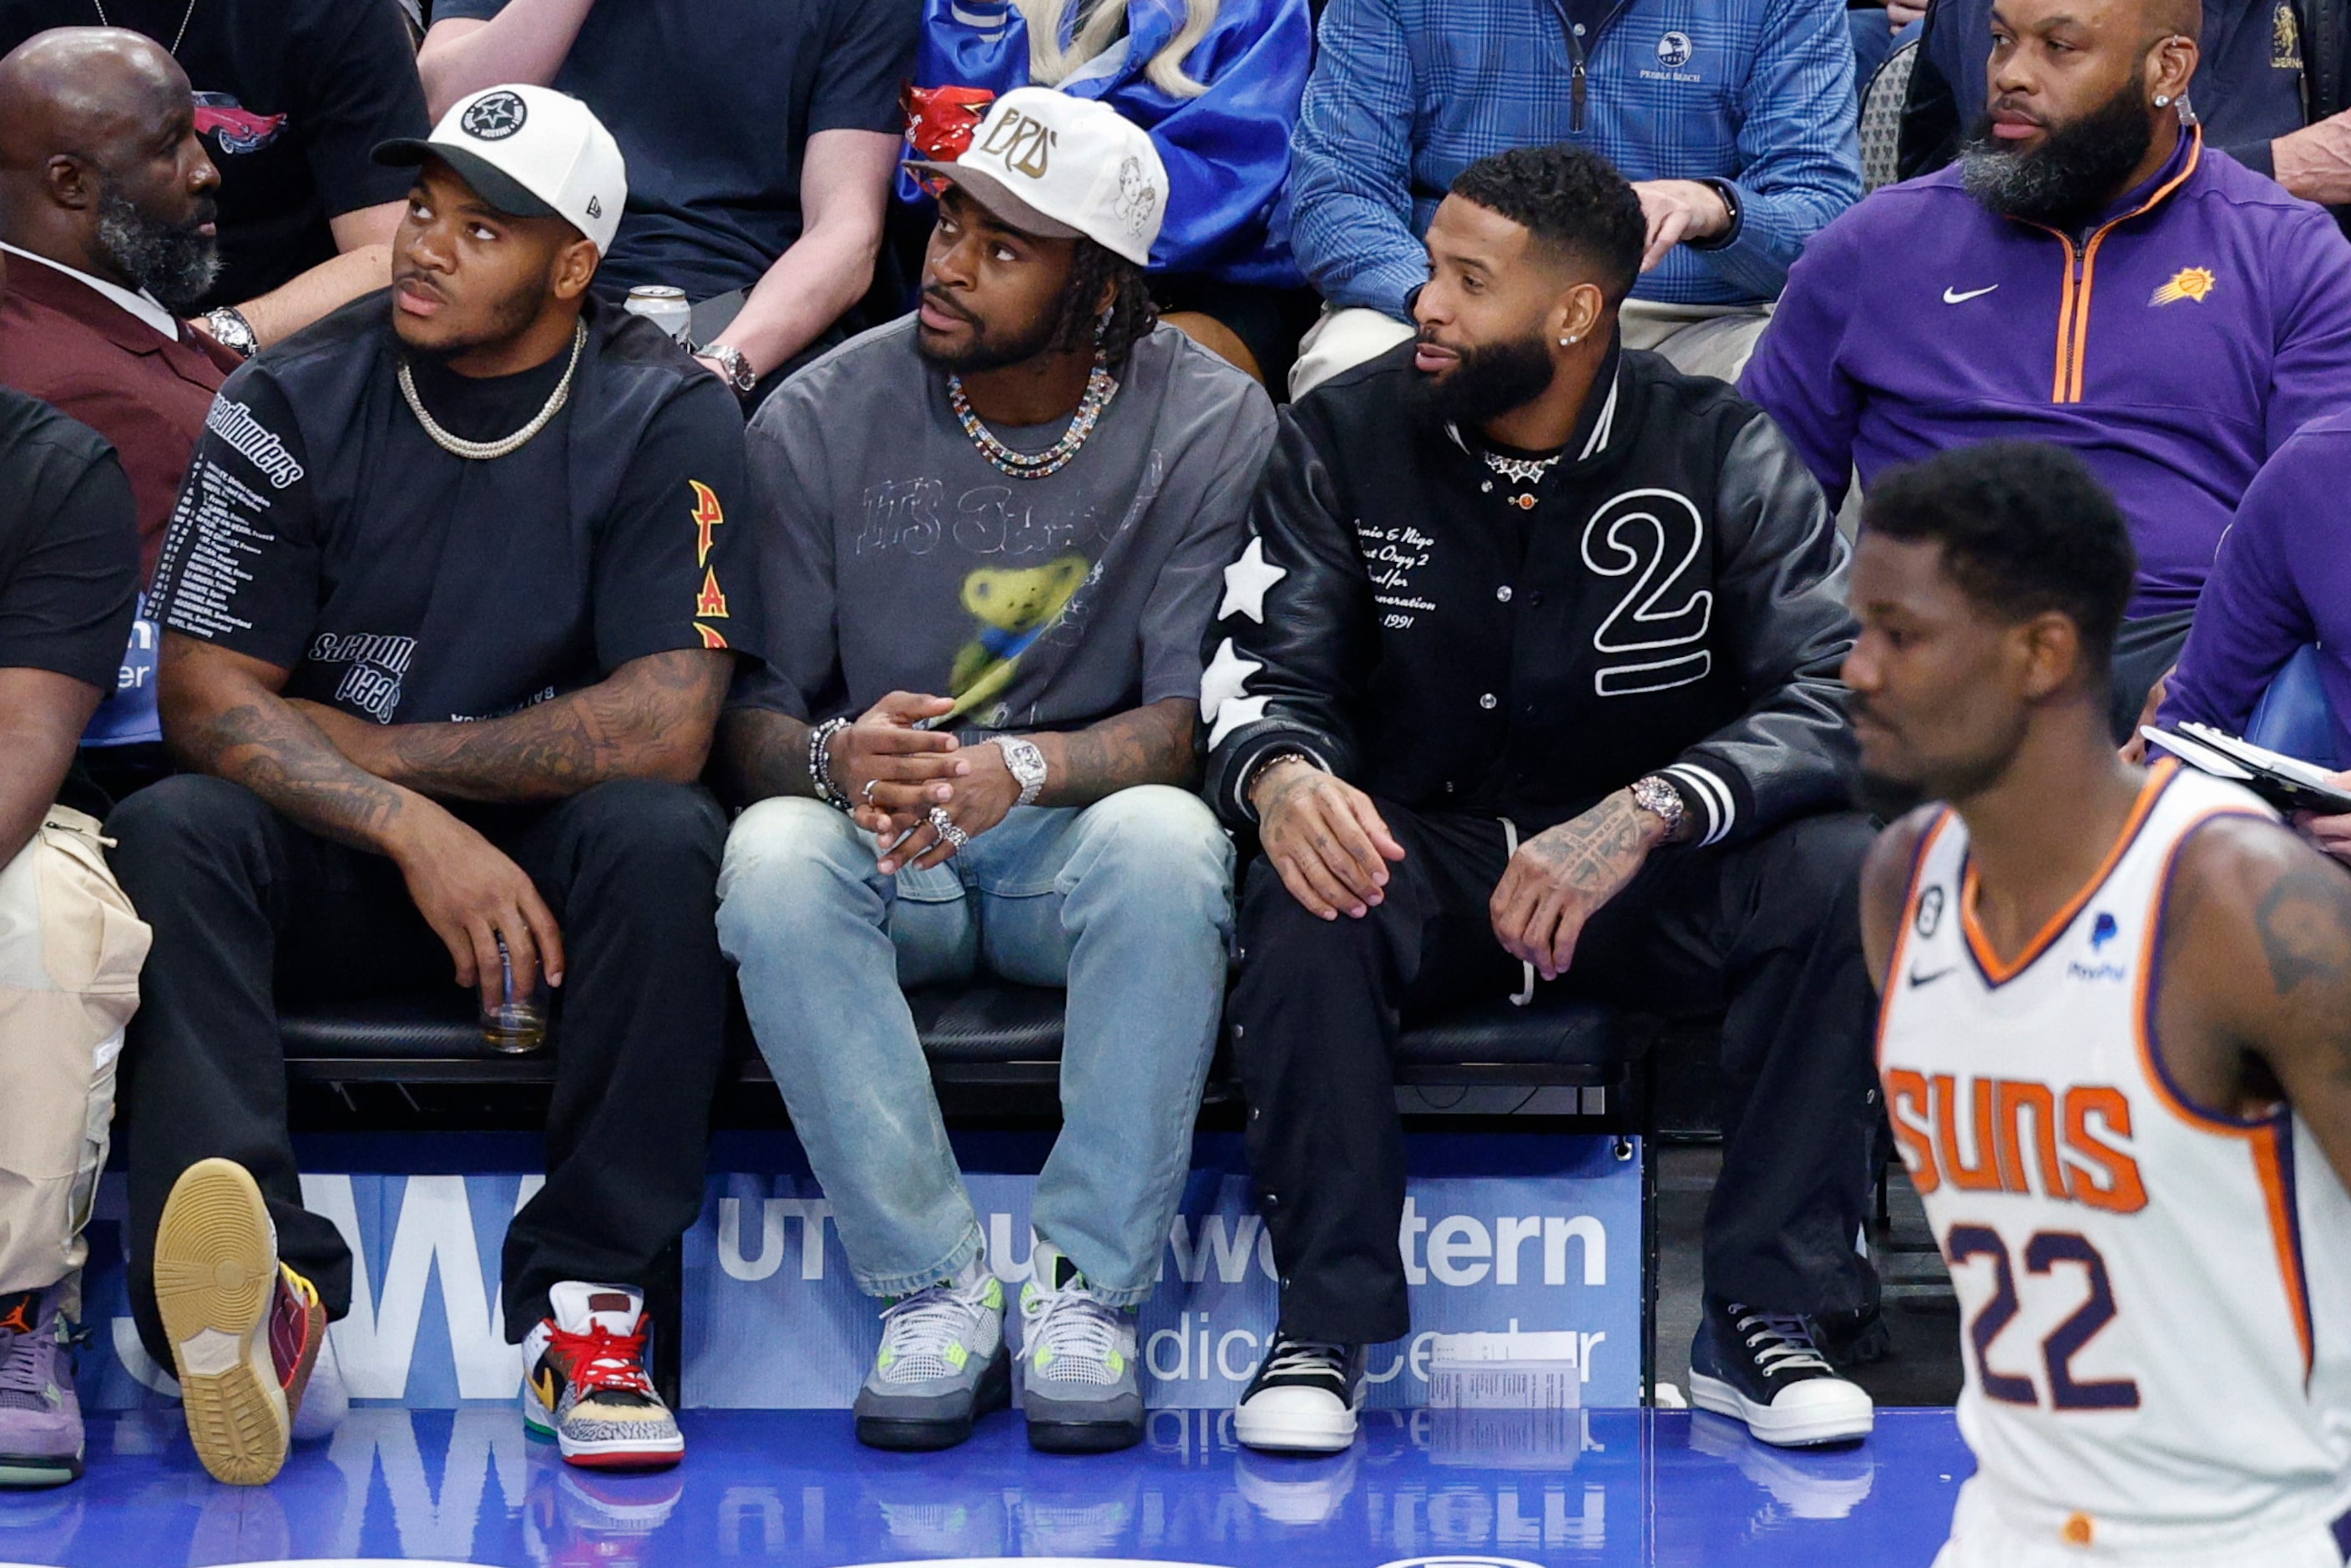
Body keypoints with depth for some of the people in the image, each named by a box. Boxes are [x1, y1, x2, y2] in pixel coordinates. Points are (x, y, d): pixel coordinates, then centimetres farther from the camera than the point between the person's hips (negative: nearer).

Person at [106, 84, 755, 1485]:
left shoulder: (664, 421, -6)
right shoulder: (295, 403, -1)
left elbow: (664, 727, -15)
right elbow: (205, 698, -7)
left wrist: (376, 751, -11)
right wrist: (415, 831, -23)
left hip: (551, 858, -1)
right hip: (334, 863, 1)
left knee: (665, 837, -33)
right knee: (169, 835, -29)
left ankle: (585, 1298, -30)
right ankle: (265, 1288, -48)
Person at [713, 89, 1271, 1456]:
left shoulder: (1212, 424, -7)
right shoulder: (823, 419, -4)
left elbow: (1194, 719, -11)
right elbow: (744, 715, -3)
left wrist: (1021, 765, -33)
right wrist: (835, 759, -29)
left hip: (1075, 842, -1)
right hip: (879, 844, 1)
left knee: (1166, 836, -36)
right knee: (771, 853, -33)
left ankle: (1089, 1291, -26)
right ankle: (937, 1288, -25)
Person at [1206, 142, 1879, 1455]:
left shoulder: (1722, 453, -8)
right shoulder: (1349, 437, -2)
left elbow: (1834, 697, -18)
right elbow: (1267, 673, -6)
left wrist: (1643, 813, -36)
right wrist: (1280, 774, -33)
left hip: (1655, 886, 0)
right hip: (1422, 859, 0)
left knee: (1836, 871, -29)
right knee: (1302, 898, -33)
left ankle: (1767, 1318, -22)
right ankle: (1328, 1322, -23)